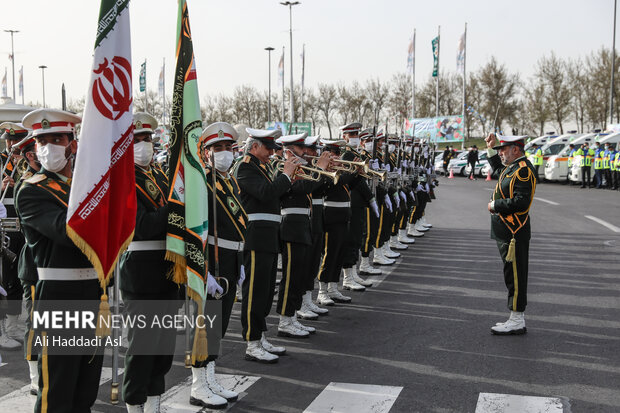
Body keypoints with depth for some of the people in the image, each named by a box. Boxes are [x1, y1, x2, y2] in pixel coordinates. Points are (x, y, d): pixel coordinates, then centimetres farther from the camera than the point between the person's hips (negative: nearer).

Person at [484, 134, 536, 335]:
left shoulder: (524, 170, -17)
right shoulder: (513, 166, 13)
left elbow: (521, 202, -26)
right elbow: (496, 166, 36)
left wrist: (495, 205, -16)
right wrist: (492, 146, 23)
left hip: (514, 234, -10)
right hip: (508, 232, 10)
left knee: (515, 276, -4)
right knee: (512, 275, 14)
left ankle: (517, 322, 3)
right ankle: (517, 319, 23)